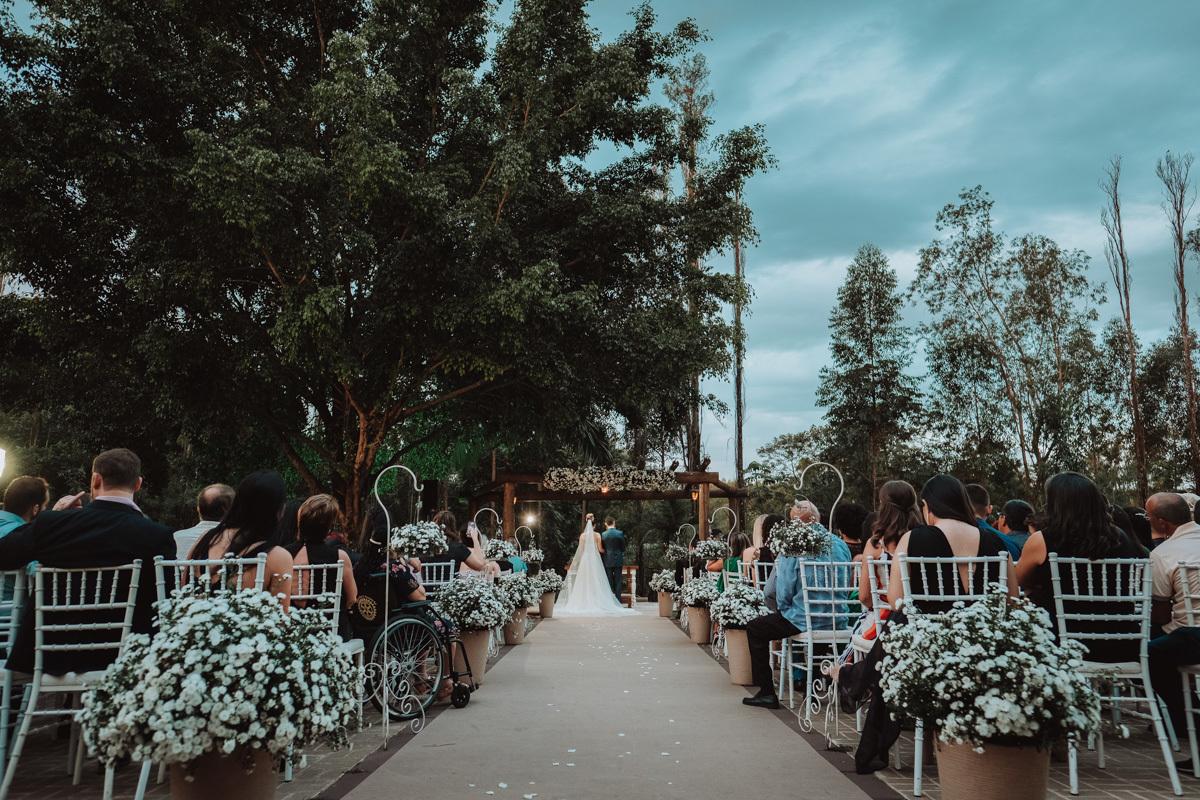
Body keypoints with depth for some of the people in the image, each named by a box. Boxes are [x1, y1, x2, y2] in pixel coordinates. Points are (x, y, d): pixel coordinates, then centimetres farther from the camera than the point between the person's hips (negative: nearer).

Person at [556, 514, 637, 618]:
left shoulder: (582, 535, 4)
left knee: (585, 581, 3)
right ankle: (597, 602, -3)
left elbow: (580, 549, 7)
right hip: (595, 559, -1)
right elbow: (600, 549, -3)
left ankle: (585, 603, -1)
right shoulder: (597, 535, -1)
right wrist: (606, 550, 19)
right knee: (596, 582, 0)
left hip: (585, 559, 2)